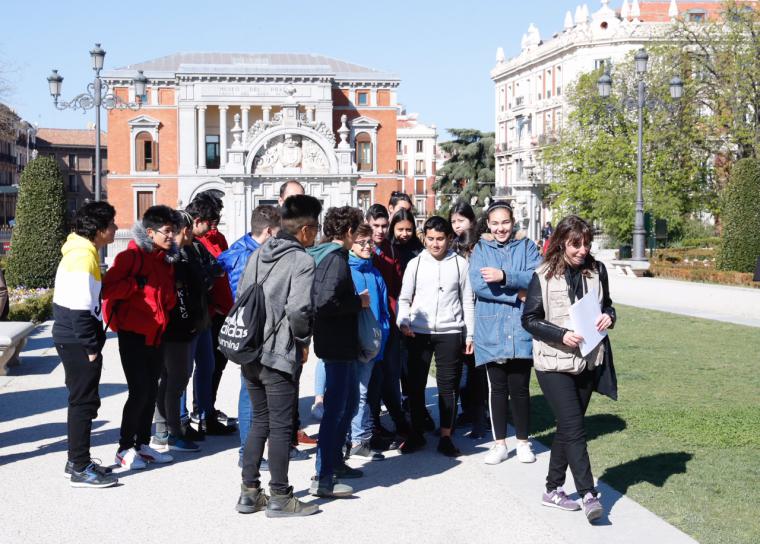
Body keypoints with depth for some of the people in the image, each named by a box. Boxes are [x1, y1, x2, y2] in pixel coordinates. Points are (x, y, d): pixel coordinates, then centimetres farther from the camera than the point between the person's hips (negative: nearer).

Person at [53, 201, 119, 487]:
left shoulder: (82, 252, 13)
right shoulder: (83, 257, -19)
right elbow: (79, 308, -23)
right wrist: (91, 347, -19)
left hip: (72, 340, 10)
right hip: (77, 342, -10)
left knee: (81, 401, 16)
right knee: (84, 402, -4)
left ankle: (77, 461, 26)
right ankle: (80, 469, 2)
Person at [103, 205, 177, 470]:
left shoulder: (166, 259, 12)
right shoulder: (133, 255, -11)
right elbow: (108, 289, -19)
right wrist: (137, 283, -22)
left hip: (156, 335, 8)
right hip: (133, 335, -8)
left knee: (151, 390, 12)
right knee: (139, 391, -8)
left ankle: (143, 445, 23)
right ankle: (125, 448, 4)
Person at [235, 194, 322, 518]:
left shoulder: (258, 254, 10)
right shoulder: (302, 261, -12)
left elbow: (240, 296, 12)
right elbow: (298, 309, -24)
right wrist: (303, 336, -5)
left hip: (250, 353, 7)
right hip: (280, 356, -7)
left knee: (259, 421, 17)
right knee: (281, 426, 3)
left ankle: (249, 493, 20)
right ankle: (279, 498, 11)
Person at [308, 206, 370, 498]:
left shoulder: (323, 255, 11)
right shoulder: (337, 259, -18)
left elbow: (322, 298, 18)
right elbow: (326, 302, -29)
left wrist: (354, 299, 12)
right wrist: (359, 301, -16)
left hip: (340, 344, 10)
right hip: (337, 345, -10)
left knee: (349, 401, 22)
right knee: (336, 408, -5)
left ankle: (335, 460, 33)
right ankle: (322, 479, 0)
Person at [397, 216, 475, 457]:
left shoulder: (459, 264, 3)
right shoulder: (415, 263, 6)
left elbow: (467, 301, 7)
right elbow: (404, 298, 10)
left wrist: (469, 334, 5)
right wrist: (403, 322, -6)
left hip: (450, 332, -1)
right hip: (418, 333, 1)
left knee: (448, 385, 2)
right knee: (416, 384, 6)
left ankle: (446, 437, 10)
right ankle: (416, 434, 18)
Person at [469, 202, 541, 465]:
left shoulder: (527, 247, 8)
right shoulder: (481, 249, 8)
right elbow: (477, 283, -8)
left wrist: (504, 276, -20)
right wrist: (517, 294, -11)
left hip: (521, 329, -1)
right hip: (491, 331, 1)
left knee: (519, 388, 2)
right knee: (497, 388, 7)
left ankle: (523, 442, 18)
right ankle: (500, 444, 18)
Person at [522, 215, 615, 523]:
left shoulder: (596, 271, 3)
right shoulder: (543, 276, -8)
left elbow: (606, 304, 16)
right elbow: (529, 319, -6)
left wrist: (608, 316, -7)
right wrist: (561, 335, -19)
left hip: (587, 362, 5)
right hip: (554, 363, -5)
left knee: (567, 428, 13)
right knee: (574, 430, -10)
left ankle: (553, 489, 25)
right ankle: (588, 495, -6)